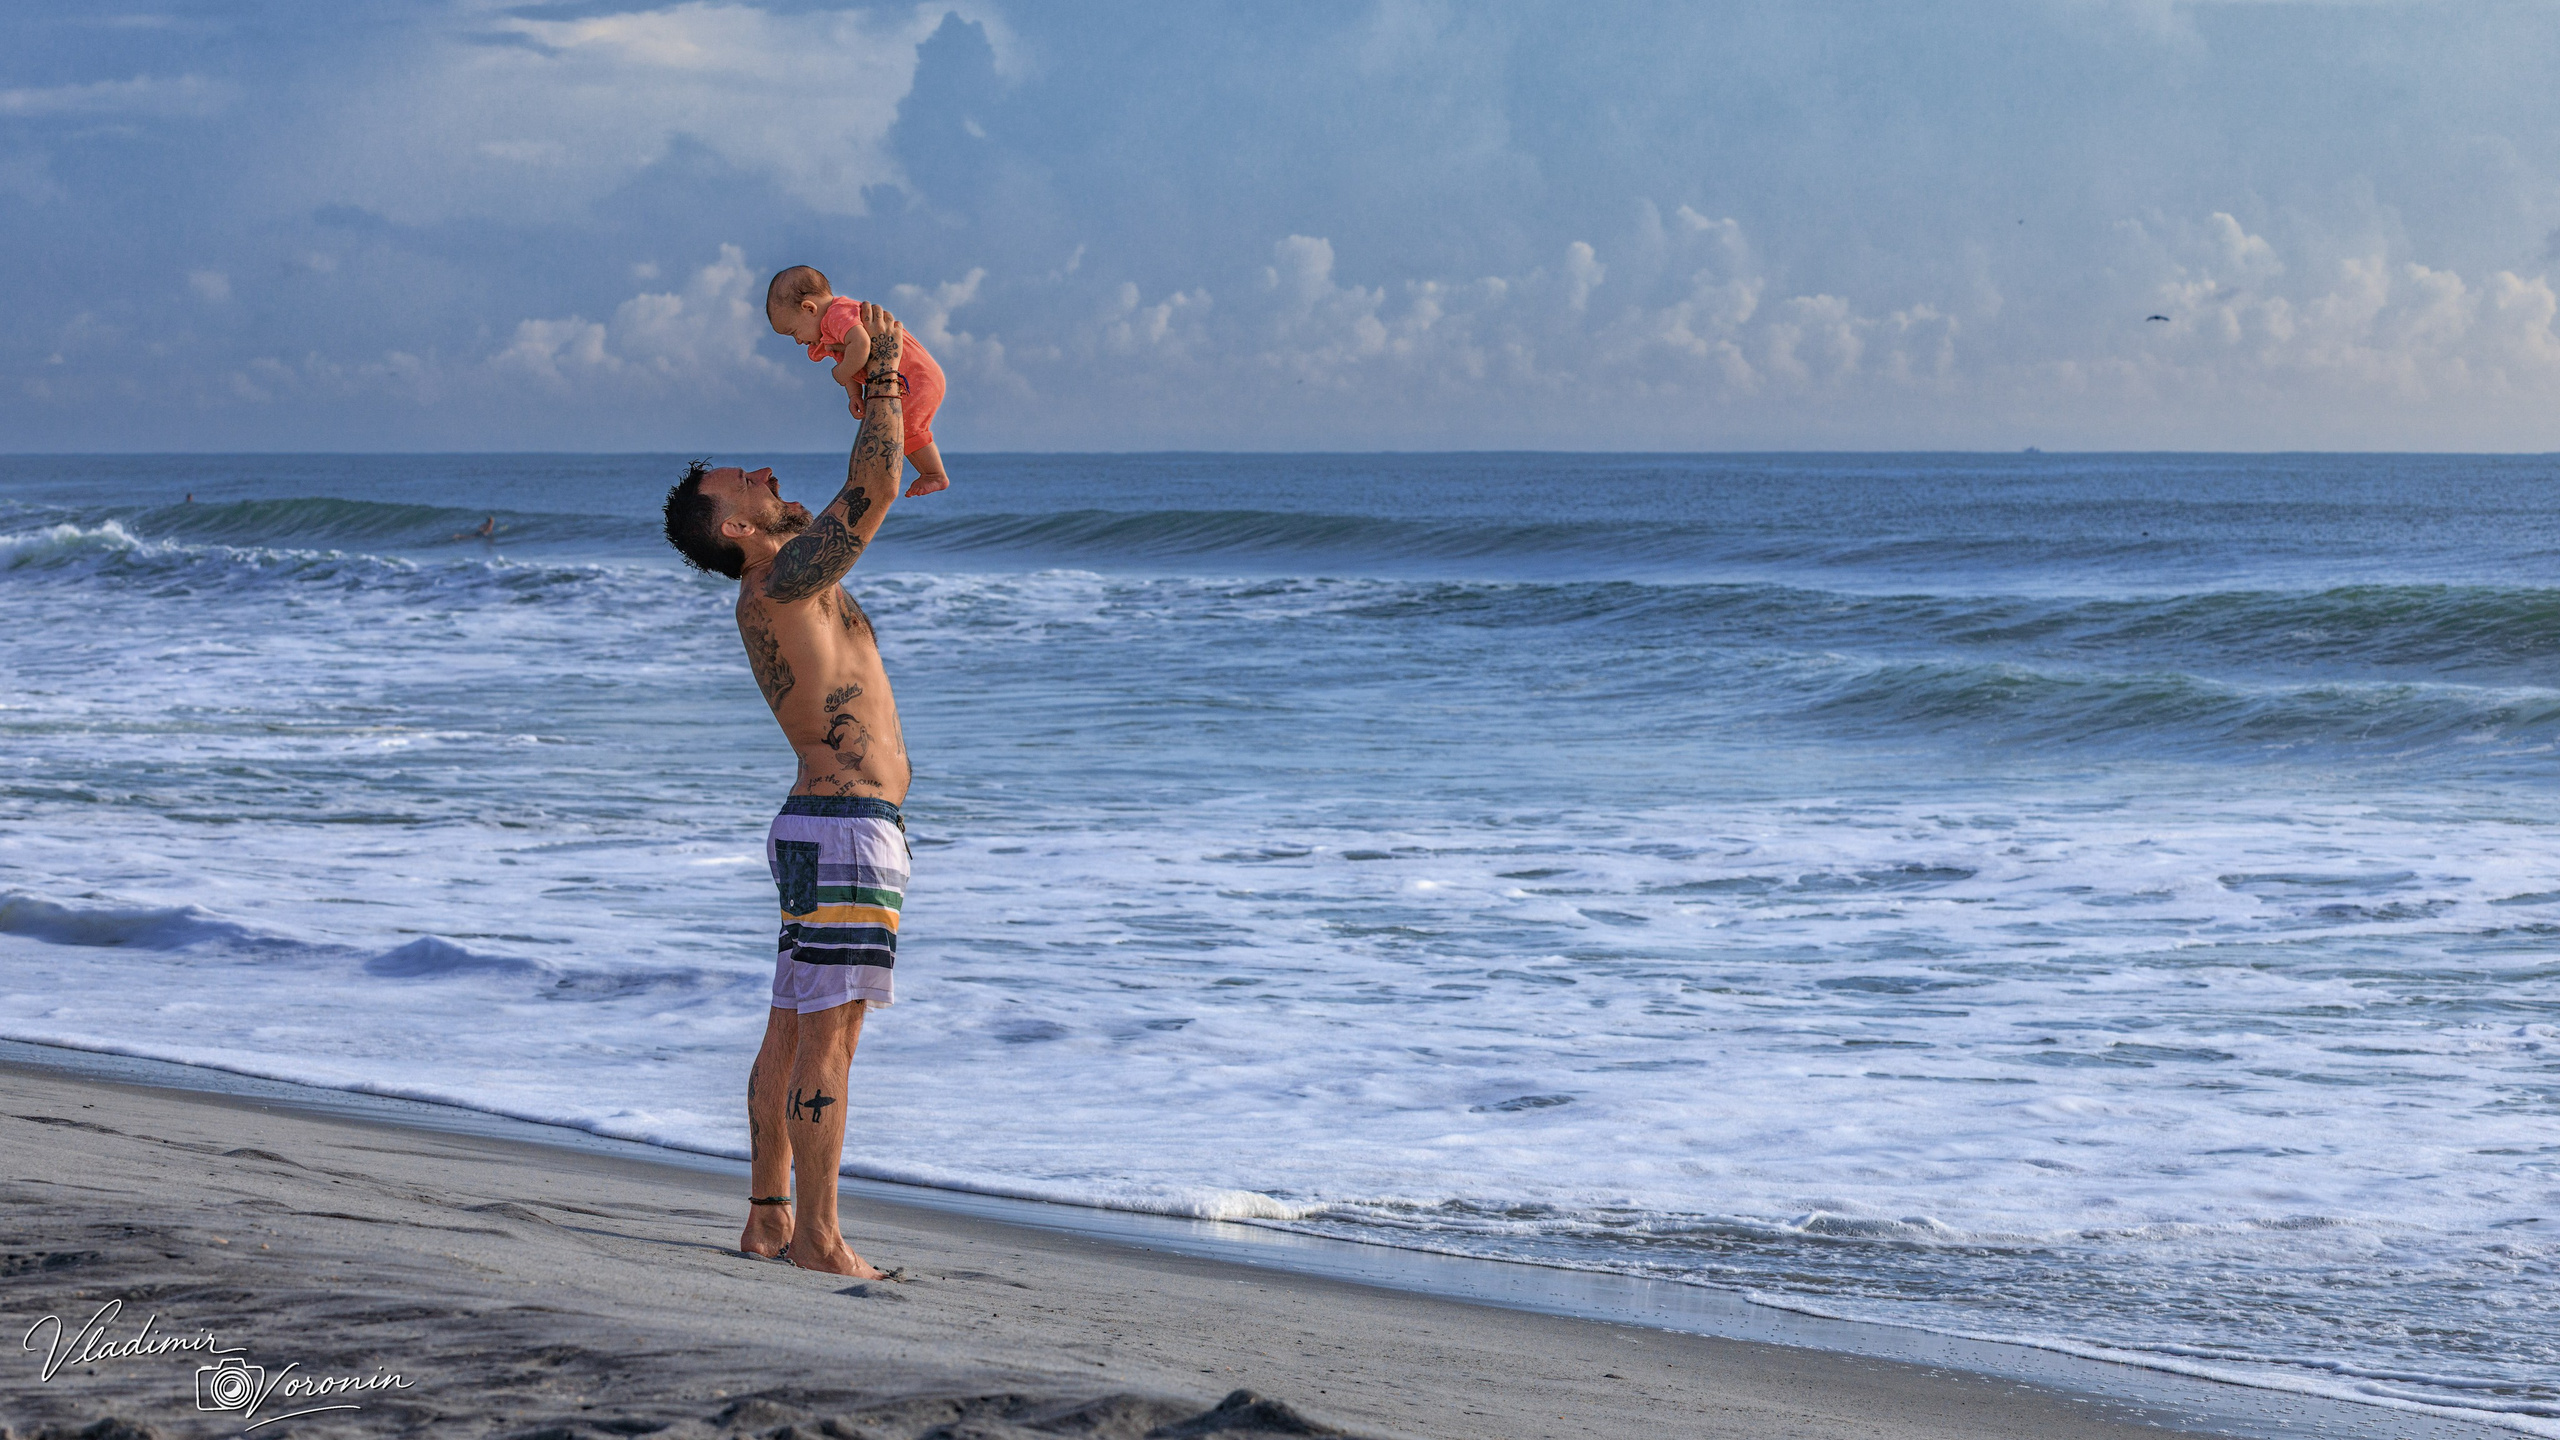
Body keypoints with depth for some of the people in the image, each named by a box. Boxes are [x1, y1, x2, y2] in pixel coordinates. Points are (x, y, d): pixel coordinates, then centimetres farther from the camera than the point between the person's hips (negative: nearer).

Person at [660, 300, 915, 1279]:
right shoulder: (782, 581, -11)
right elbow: (875, 488, -20)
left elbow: (857, 498, 30)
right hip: (847, 826, -10)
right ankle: (818, 1238, -11)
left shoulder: (788, 585, 16)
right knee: (829, 1033, -10)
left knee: (794, 1031, 12)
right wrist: (883, 372, -7)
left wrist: (871, 391, 19)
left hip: (822, 824, 10)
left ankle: (769, 1219, 17)